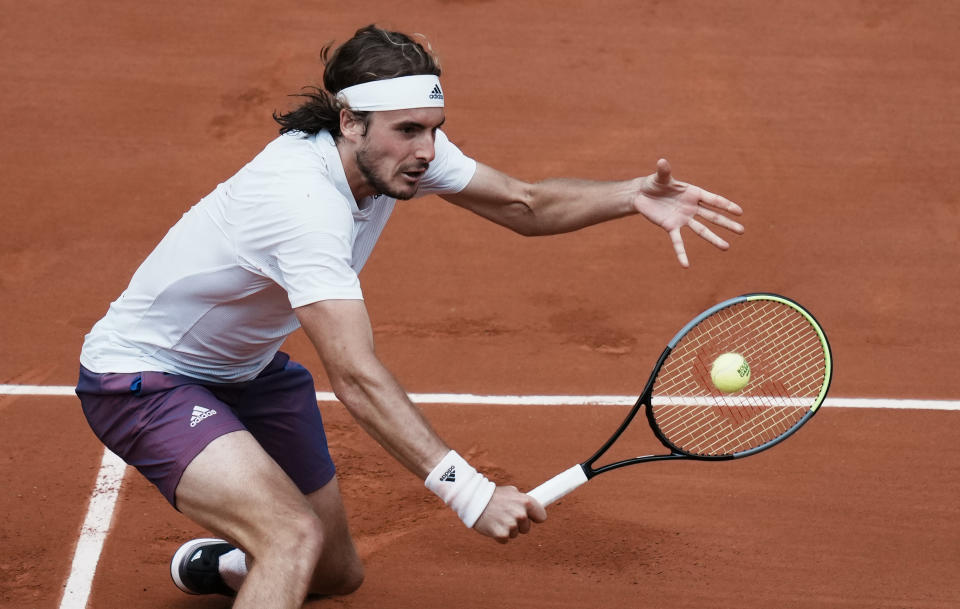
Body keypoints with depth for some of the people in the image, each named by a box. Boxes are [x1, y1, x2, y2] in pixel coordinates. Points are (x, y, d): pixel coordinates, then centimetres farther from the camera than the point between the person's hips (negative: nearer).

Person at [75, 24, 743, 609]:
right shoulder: (304, 200, -37)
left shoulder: (396, 150, -12)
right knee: (295, 537, -32)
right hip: (142, 374, -9)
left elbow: (524, 203, 0)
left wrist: (633, 195, -20)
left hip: (243, 367, 9)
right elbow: (357, 377, -42)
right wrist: (469, 492, -48)